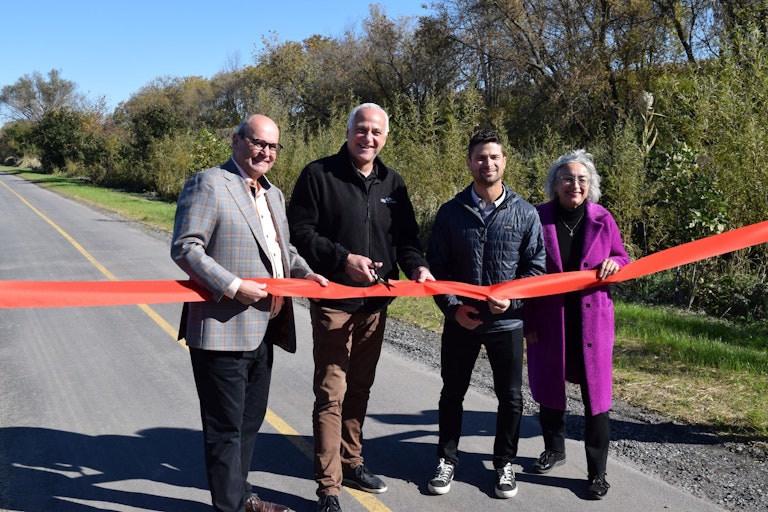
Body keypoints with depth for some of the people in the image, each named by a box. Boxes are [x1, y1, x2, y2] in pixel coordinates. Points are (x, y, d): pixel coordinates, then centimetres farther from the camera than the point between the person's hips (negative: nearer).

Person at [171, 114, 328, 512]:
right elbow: (184, 248, -17)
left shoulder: (273, 194, 17)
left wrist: (305, 272, 6)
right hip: (222, 330, -9)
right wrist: (234, 286, -23)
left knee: (251, 420, 21)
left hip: (261, 330, 9)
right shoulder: (208, 184, -10)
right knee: (226, 428, 4)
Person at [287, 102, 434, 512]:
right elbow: (300, 232, -11)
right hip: (333, 301, -5)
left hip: (375, 302, 6)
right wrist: (343, 259, -22)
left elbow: (406, 236, 12)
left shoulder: (392, 183, 10)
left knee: (360, 389, 17)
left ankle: (352, 463, 33)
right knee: (331, 393, -3)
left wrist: (416, 264, -8)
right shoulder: (318, 175, -6)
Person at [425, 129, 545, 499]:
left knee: (510, 397, 10)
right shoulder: (451, 212, -1)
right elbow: (436, 267, 0)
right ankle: (447, 460, 31)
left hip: (507, 322, 0)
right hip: (460, 321, 0)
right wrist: (452, 307, -11)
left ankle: (504, 464, 30)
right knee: (452, 394, 13)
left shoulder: (525, 213, -2)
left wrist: (512, 299, -15)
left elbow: (535, 266, 0)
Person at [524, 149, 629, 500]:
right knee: (548, 387, 15)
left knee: (595, 394, 3)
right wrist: (527, 321, -5)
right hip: (547, 320, 0)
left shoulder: (601, 219, -1)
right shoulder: (538, 219, -5)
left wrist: (614, 263, -14)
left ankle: (597, 472, 18)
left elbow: (622, 258, 11)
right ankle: (554, 449, 39)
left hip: (592, 319, 0)